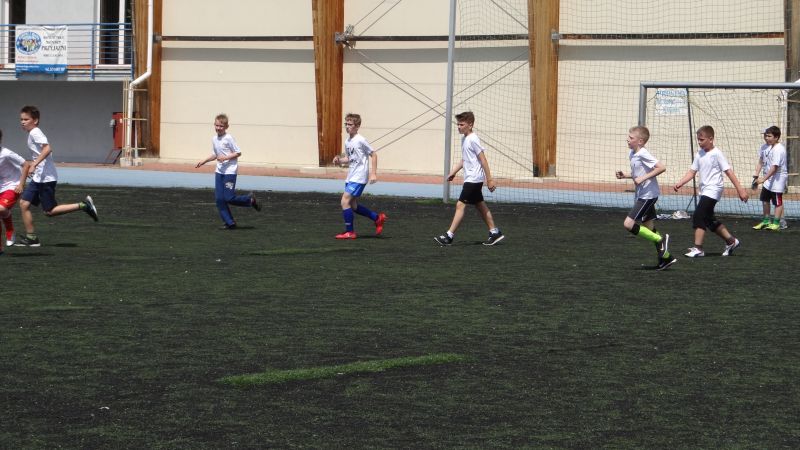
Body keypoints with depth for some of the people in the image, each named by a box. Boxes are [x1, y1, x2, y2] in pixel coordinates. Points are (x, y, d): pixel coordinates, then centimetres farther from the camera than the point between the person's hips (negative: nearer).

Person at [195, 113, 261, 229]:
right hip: (219, 171, 7)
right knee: (219, 199, -1)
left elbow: (238, 153, -11)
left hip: (230, 171, -7)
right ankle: (229, 222, 7)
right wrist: (203, 162, 13)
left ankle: (250, 199, 14)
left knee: (229, 198, -11)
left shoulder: (229, 138, -12)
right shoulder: (214, 139, 10)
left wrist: (225, 157, -20)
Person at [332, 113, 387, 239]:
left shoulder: (360, 140, -13)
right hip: (350, 177, 9)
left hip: (359, 177, -9)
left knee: (345, 201, -14)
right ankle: (378, 218, 27)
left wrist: (373, 173, -14)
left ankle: (349, 232, -5)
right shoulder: (347, 141, 10)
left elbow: (373, 155, -9)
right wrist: (339, 160, 0)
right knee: (353, 206, 12)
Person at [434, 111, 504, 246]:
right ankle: (494, 232, 19)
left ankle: (449, 236, -13)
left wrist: (489, 179, -17)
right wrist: (453, 172, 19)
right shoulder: (464, 139, 13)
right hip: (470, 178, 10)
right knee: (480, 205, 13)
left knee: (460, 205, -11)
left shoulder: (473, 139, -16)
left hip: (473, 178, -10)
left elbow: (483, 160, -17)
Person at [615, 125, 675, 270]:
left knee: (628, 224, -14)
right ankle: (666, 257, 18)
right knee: (649, 228, 12)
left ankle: (661, 239, -8)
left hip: (648, 196, -10)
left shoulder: (643, 154, -17)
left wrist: (643, 178, -25)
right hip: (641, 195, 10)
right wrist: (624, 175, 8)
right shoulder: (632, 154, 11)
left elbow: (661, 168, -24)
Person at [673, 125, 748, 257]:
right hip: (704, 191, 9)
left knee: (698, 216, -17)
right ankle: (731, 241, 30)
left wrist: (740, 189, -13)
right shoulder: (699, 154, 9)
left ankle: (698, 248, -14)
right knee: (709, 220, 15)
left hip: (713, 190, -9)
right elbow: (692, 172, 9)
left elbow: (728, 171, -12)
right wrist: (680, 183, -5)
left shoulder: (716, 154, -12)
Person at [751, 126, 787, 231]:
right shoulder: (765, 147, 3)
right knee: (765, 199, 16)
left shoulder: (778, 150, -23)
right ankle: (766, 221, 28)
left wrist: (763, 179, -28)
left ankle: (776, 223, 6)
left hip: (778, 179, -9)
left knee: (777, 201, -1)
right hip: (768, 178, 9)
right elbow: (761, 162, 11)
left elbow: (774, 168, -27)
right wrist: (756, 176, 2)